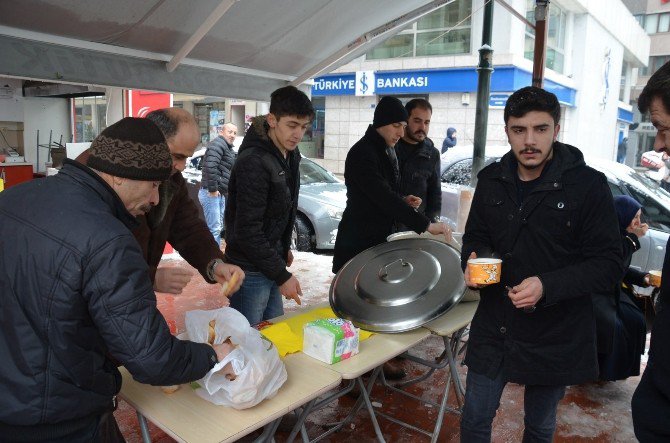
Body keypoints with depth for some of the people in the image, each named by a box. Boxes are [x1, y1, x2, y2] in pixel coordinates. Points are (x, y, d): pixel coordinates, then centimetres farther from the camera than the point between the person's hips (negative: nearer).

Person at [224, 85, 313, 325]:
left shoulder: (289, 155, 5)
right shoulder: (254, 163, -23)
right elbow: (247, 231, -24)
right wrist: (282, 276, -20)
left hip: (270, 262, 9)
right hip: (251, 270, -8)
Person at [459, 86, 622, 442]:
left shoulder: (588, 185, -14)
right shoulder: (491, 180, -1)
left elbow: (609, 263, -13)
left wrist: (547, 286, -27)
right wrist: (472, 260, -12)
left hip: (555, 337, -2)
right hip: (494, 328, 3)